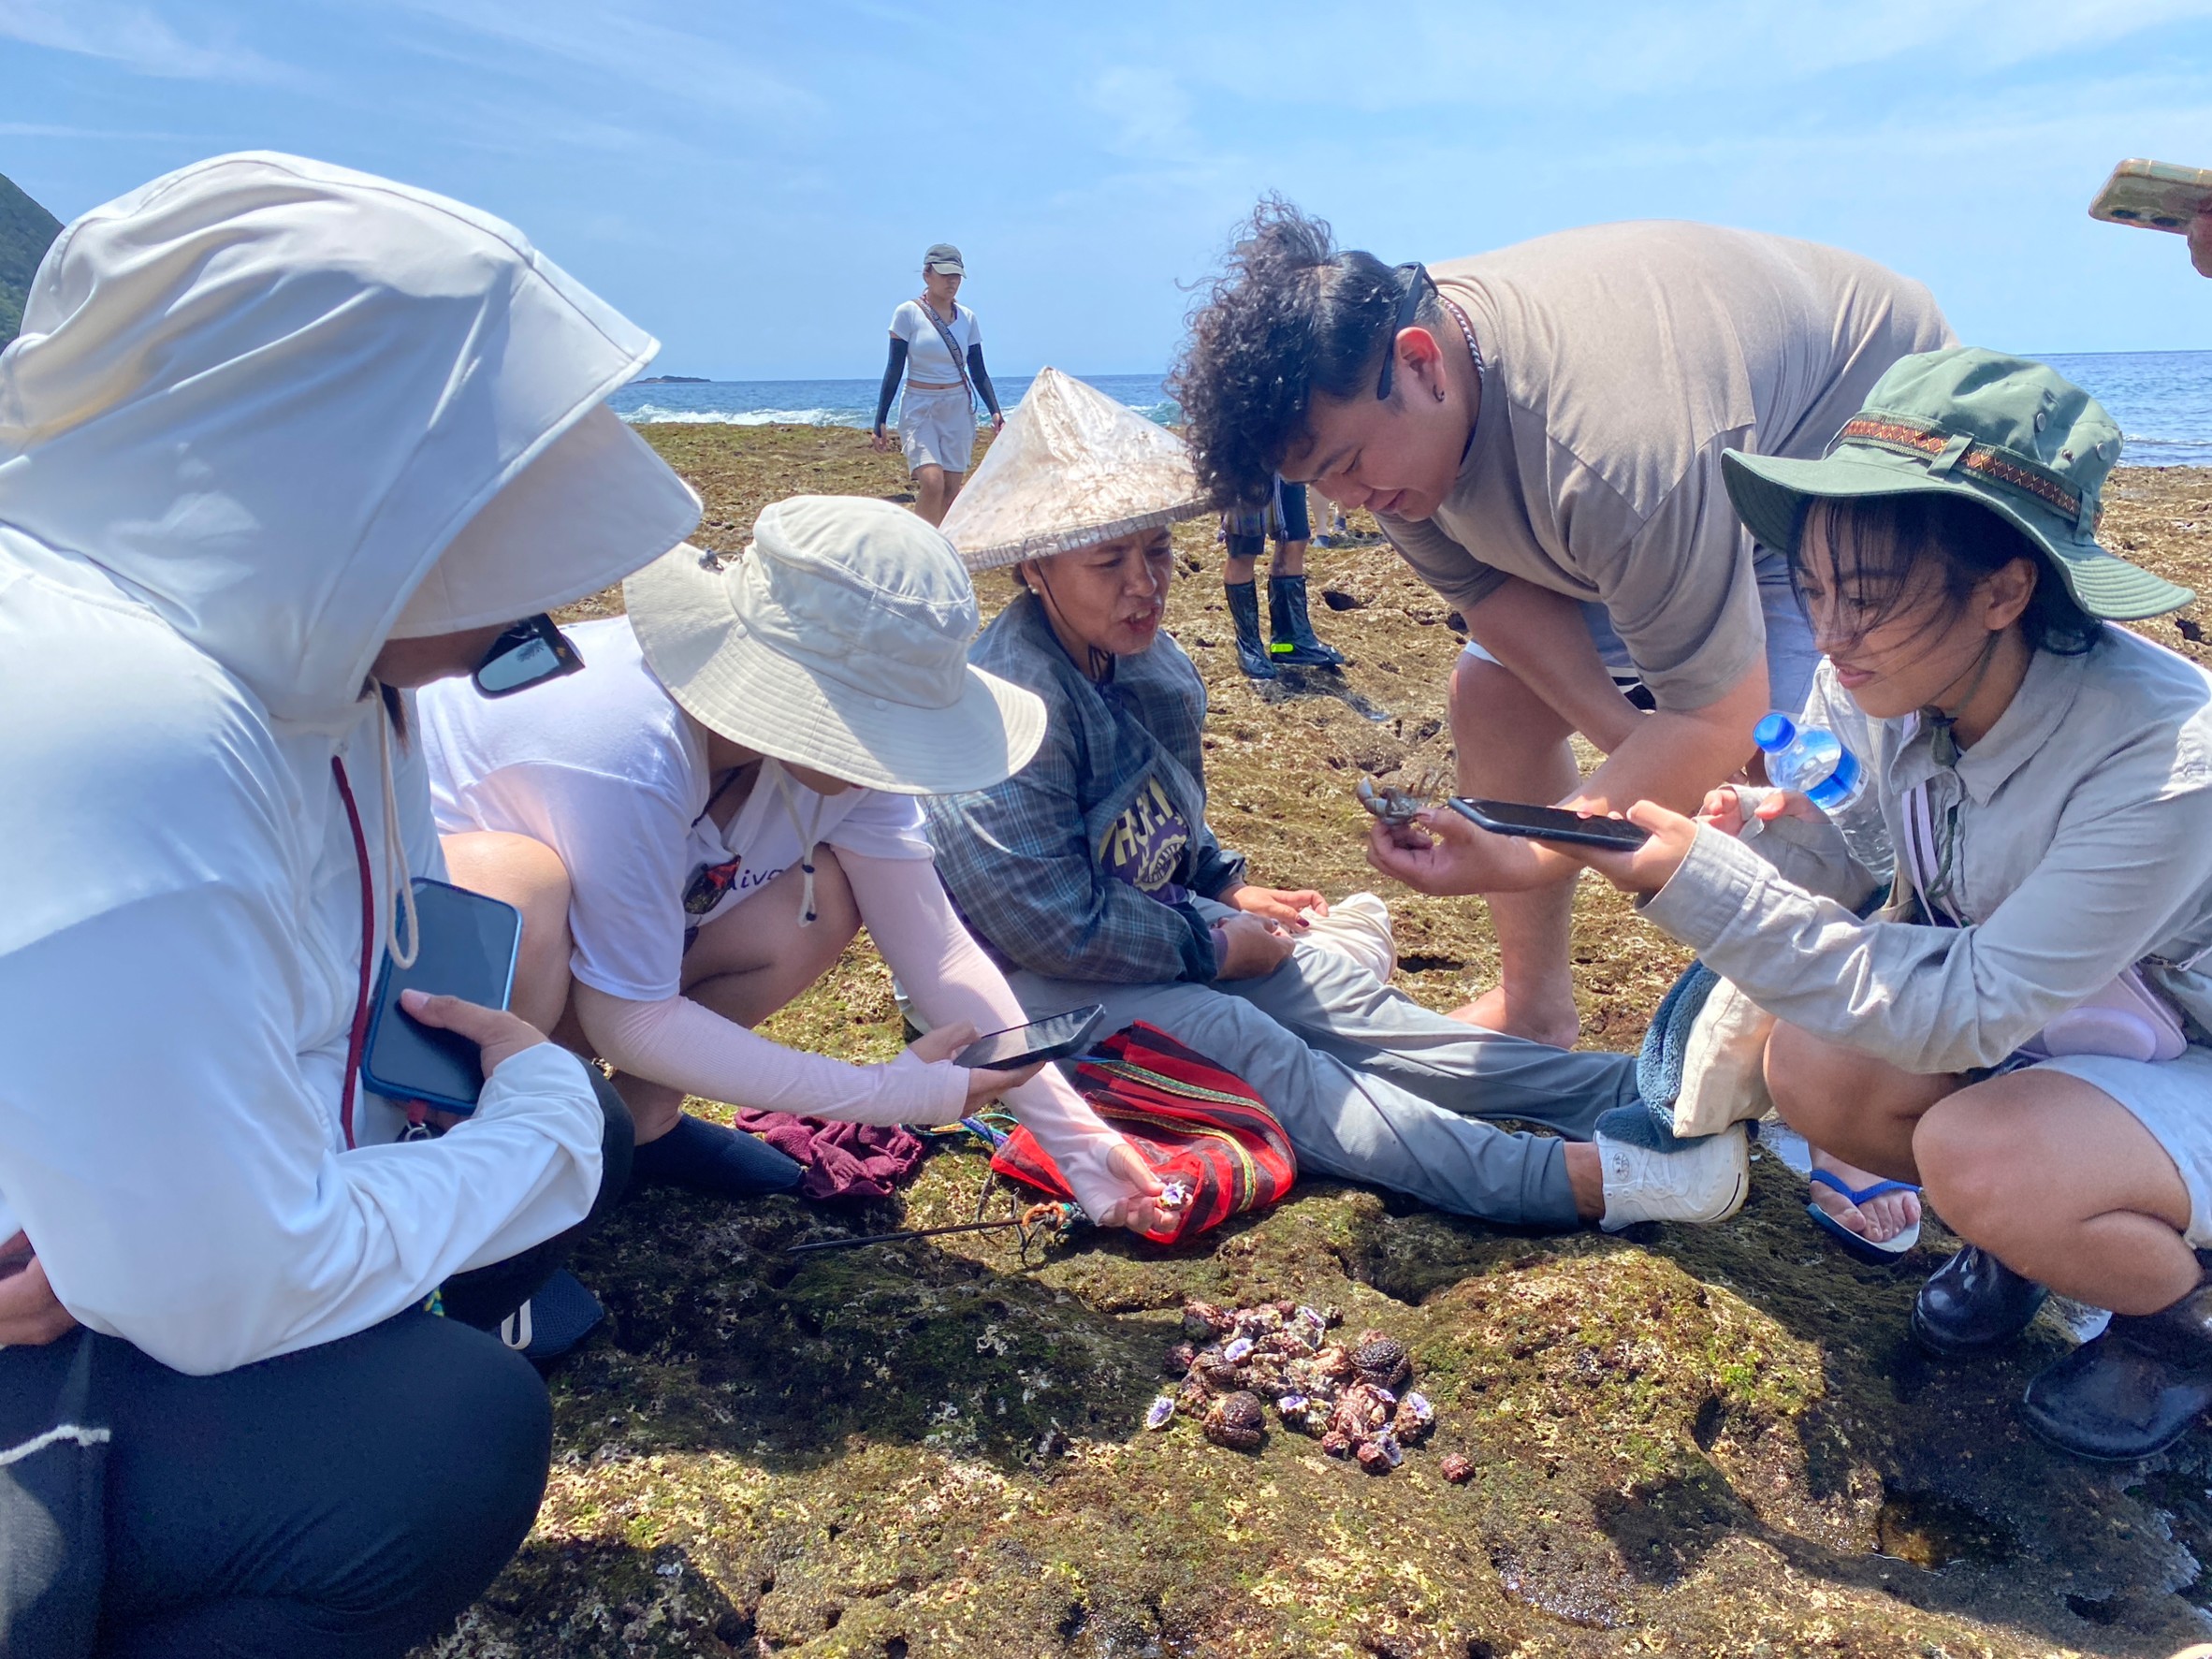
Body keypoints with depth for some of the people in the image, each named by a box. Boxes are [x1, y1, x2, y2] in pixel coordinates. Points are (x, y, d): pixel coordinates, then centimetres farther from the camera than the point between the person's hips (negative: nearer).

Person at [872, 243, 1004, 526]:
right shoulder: (908, 313, -5)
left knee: (951, 490, 2)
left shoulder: (967, 318, 5)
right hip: (919, 409, -4)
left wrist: (995, 412, -3)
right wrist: (880, 422, -7)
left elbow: (978, 372, 10)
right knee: (932, 483, -20)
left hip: (958, 409, 4)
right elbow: (894, 370, -4)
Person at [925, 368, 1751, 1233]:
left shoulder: (1150, 663, 3)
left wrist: (1227, 886, 7)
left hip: (1156, 925, 9)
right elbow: (1050, 924, -26)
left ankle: (1628, 1087, -15)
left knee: (1343, 997, -8)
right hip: (1042, 979, -8)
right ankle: (1577, 1178, -39)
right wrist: (1211, 944, -15)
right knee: (1247, 1046, -27)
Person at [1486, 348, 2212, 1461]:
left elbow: (1966, 1012, -34)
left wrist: (1699, 879, -43)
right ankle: (2026, 1224, 11)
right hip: (2029, 1020, 6)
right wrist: (1777, 836, -34)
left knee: (1983, 1159, -32)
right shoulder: (1870, 686, -17)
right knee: (1810, 1067, -20)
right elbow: (1845, 887, -9)